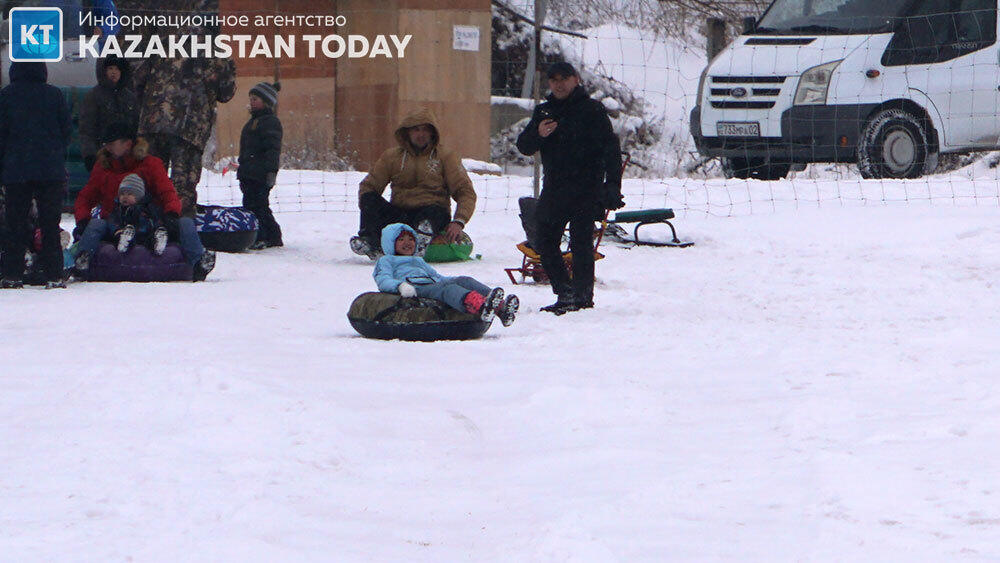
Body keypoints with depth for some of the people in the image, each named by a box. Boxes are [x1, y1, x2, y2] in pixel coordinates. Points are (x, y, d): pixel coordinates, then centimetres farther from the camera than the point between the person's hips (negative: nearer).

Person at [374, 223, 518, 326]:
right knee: (447, 289, -36)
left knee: (464, 280, -23)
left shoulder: (419, 261, 45)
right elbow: (383, 280, 4)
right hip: (414, 290, -6)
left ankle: (501, 308, -48)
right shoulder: (386, 260, 24)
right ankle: (481, 306, -69)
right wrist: (400, 286, -19)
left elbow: (437, 276, 40)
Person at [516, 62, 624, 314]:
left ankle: (582, 296, -7)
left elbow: (611, 149, -6)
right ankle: (565, 294, 15)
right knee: (545, 242, 7)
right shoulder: (544, 111, 15)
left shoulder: (592, 110, -2)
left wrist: (612, 185, -16)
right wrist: (538, 134, -11)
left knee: (580, 243, -11)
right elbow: (524, 146, 11)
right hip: (553, 190, 7)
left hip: (585, 191, -6)